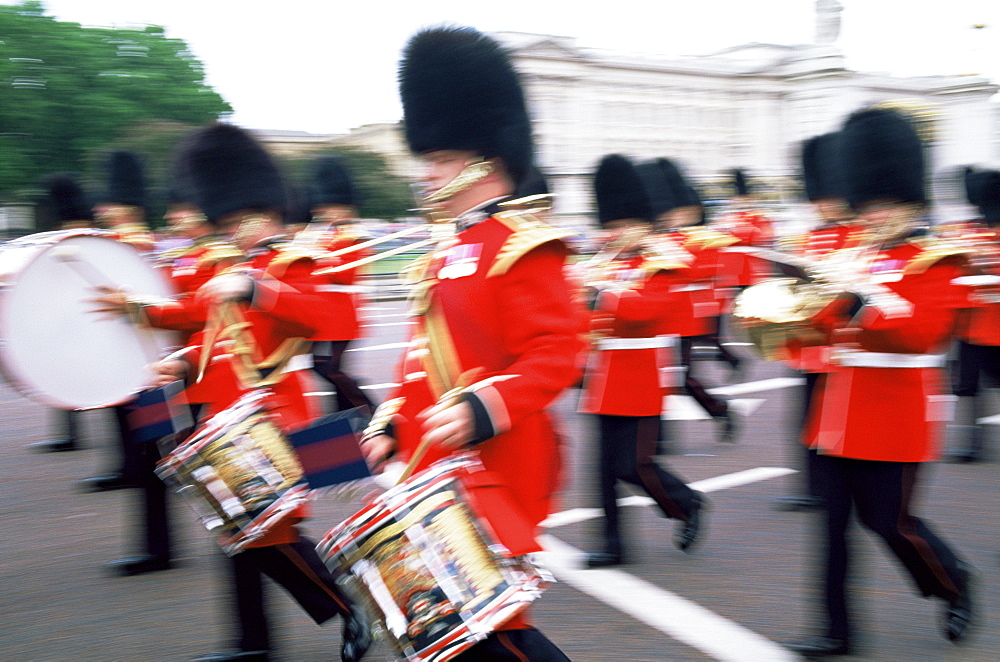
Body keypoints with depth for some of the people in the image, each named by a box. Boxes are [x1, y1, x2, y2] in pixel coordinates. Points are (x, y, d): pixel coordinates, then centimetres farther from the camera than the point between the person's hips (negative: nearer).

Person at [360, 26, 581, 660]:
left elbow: (555, 358, -20)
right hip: (433, 467, 9)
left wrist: (480, 410, -31)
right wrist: (391, 426, 12)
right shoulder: (445, 256, 16)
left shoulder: (525, 245, -12)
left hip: (494, 469, -9)